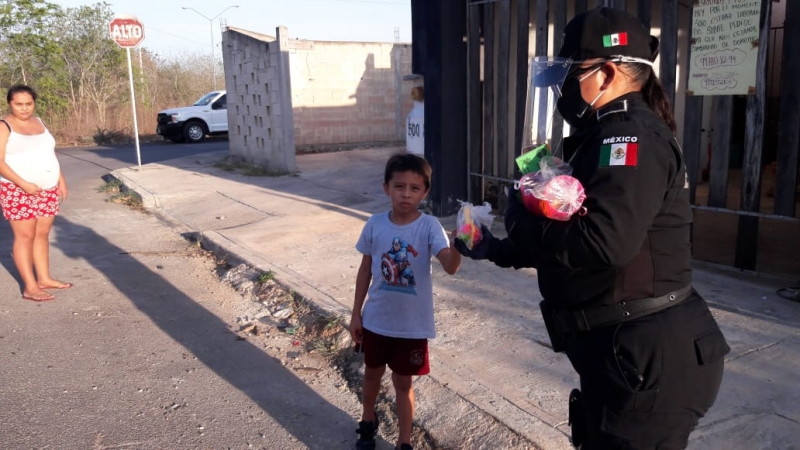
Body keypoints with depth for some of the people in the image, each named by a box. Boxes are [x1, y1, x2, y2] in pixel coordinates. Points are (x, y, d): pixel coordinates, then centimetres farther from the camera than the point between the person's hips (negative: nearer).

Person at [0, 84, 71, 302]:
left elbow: (50, 154, 18)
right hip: (18, 191, -6)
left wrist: (61, 179, 10)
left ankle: (44, 278, 19)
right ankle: (30, 287, 0)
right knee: (25, 236, -3)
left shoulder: (39, 122, 11)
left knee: (42, 234, 10)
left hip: (48, 189, 6)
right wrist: (23, 184, -23)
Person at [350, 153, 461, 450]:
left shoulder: (429, 227, -16)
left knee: (403, 382, 13)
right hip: (376, 319, 3)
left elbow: (450, 267, -31)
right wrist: (356, 313, 5)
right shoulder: (375, 225, -9)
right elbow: (365, 270, 2)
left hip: (412, 325, -3)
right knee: (372, 373, 23)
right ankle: (368, 421, 52)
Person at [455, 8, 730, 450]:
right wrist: (498, 250, 19)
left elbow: (603, 243, -32)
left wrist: (524, 217, -16)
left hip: (648, 360, -10)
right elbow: (571, 240, 20)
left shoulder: (632, 136, -18)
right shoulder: (611, 136, 15)